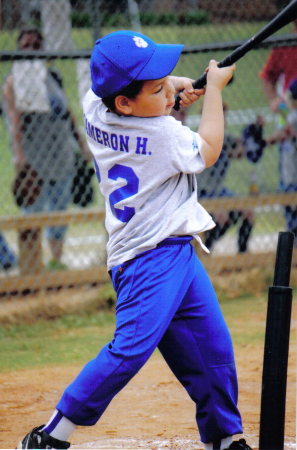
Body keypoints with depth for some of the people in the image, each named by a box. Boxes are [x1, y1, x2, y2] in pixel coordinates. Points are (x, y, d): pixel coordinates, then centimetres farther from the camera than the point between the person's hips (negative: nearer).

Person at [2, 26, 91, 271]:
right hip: (33, 156, -5)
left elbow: (66, 111, 20)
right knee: (34, 208, -5)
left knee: (60, 207, 7)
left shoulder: (52, 75, 14)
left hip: (61, 153, 5)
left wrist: (82, 144, 18)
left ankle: (56, 258, 16)